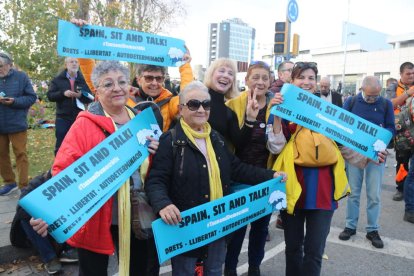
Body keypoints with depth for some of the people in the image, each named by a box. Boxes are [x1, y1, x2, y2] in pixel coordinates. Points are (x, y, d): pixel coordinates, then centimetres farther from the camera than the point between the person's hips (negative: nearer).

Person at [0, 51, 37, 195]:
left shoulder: (21, 76, -4)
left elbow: (32, 97, -4)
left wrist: (14, 101, -18)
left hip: (16, 124, -4)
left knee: (20, 154, 2)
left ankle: (24, 186, 8)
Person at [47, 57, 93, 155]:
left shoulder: (83, 80, 6)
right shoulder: (57, 79, 5)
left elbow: (90, 98, 2)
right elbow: (50, 96, -1)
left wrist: (81, 95, -18)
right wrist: (63, 93, -17)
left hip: (79, 118, 1)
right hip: (62, 118, 0)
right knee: (61, 145, 6)